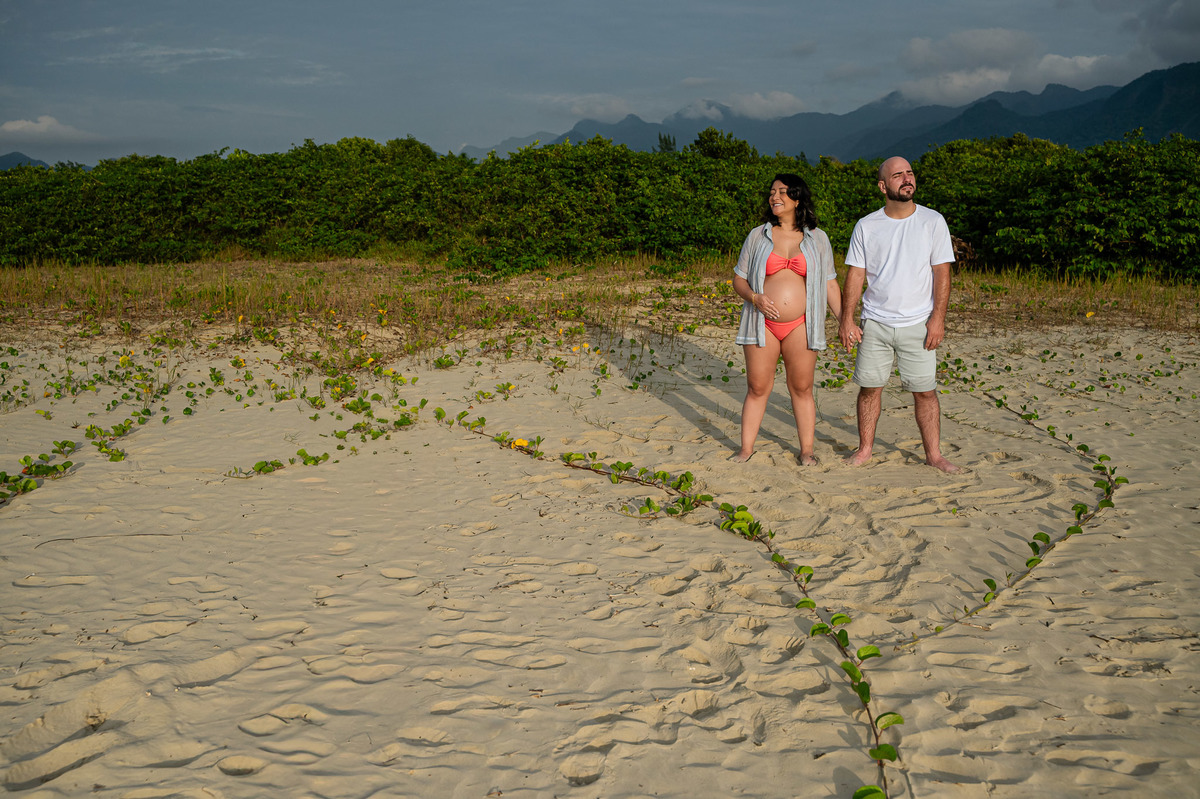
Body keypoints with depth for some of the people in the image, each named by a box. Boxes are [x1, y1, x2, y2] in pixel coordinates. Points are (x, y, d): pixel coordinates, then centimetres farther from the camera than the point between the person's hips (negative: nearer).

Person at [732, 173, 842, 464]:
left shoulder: (817, 239, 8)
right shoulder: (758, 236, 7)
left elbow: (830, 284, 10)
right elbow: (739, 279, 10)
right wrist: (754, 297, -11)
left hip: (800, 326, 0)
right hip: (763, 324, 0)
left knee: (802, 388, 4)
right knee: (757, 388, 3)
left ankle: (807, 450, 15)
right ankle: (746, 449, 13)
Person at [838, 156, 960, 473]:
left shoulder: (932, 221, 1)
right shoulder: (866, 226, 3)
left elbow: (941, 272, -1)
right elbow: (855, 275, 3)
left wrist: (938, 318, -8)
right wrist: (846, 320, -3)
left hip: (918, 324, -1)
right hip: (875, 322, 1)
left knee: (925, 391, 1)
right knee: (870, 387, 5)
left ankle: (934, 454, 12)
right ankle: (865, 449, 19)